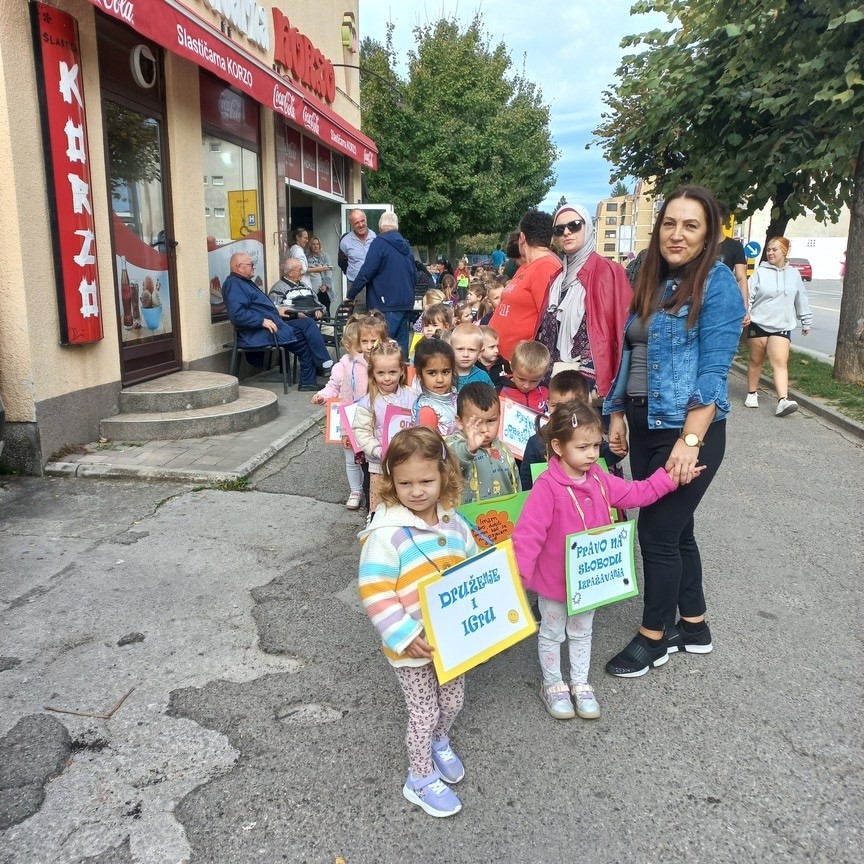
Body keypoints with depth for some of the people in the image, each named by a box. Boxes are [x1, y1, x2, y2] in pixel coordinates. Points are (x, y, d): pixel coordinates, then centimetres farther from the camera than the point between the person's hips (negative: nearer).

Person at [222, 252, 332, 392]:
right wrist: (263, 321, -24)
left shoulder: (244, 282, 22)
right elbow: (237, 314, -26)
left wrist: (276, 313, 21)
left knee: (307, 323, 1)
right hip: (257, 334, -11)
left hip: (271, 326, 11)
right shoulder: (233, 284, -12)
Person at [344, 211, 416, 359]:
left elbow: (365, 273, -12)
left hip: (386, 304, -7)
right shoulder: (406, 246, 15)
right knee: (401, 345, 11)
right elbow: (414, 276, 21)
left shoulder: (379, 243, -8)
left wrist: (350, 295, -2)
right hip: (406, 303, 8)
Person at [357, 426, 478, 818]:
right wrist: (406, 636, -26)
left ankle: (439, 742, 54)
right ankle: (420, 780, 35)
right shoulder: (386, 533, -23)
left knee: (452, 701, 23)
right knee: (424, 712, 10)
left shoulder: (453, 522, -4)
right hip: (412, 646, -5)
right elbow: (374, 594, -23)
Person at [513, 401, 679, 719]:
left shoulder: (599, 480, -5)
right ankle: (553, 686, 37)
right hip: (553, 579, -6)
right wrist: (519, 573, -34)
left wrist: (669, 476, -3)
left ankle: (580, 684, 43)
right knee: (552, 633, 17)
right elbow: (528, 533, -29)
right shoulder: (546, 487, -27)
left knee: (582, 632, 24)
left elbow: (636, 493, 5)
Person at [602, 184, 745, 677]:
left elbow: (713, 370, -18)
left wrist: (690, 440, -23)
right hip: (645, 426, 7)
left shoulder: (718, 284, -11)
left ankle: (654, 638, 21)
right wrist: (618, 414, 12)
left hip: (688, 431, -7)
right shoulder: (652, 283, 10)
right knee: (675, 529, 16)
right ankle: (694, 627, 33)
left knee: (657, 532, 1)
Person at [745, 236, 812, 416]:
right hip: (758, 324, -1)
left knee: (780, 363, -10)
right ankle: (752, 394, 25)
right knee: (756, 361, 10)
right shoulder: (760, 272, -2)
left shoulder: (794, 274, 8)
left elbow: (801, 300, 15)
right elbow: (748, 295, -7)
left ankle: (783, 400, -21)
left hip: (781, 327, 1)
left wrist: (806, 321, 19)